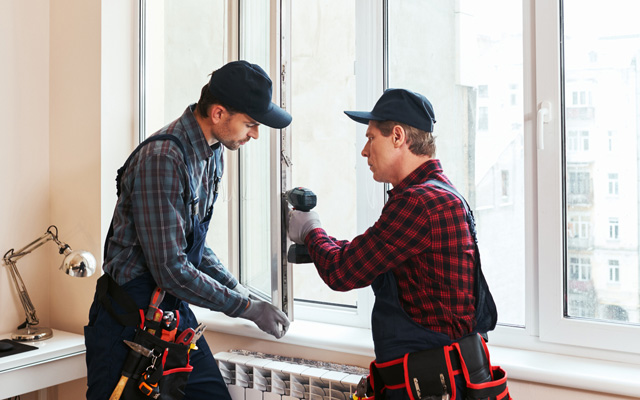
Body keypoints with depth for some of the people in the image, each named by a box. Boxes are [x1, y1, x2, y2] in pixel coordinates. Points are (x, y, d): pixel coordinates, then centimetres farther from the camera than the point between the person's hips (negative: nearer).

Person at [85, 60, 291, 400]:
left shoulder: (212, 151, 5)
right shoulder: (162, 158, -24)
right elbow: (171, 269, -25)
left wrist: (233, 286, 6)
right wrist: (247, 308, -16)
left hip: (175, 311, 8)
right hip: (130, 318, -8)